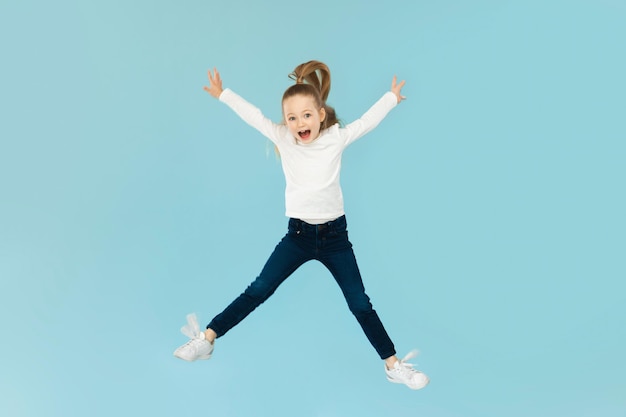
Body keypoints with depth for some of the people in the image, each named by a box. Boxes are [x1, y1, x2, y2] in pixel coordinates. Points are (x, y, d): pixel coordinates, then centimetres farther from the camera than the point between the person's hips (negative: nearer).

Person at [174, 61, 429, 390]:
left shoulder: (337, 138, -5)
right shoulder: (282, 138, -3)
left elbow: (368, 120, 9)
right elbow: (252, 114, 4)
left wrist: (392, 96, 20)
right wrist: (222, 94, 10)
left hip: (335, 235, -1)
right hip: (298, 233, 1)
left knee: (360, 304, 3)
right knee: (258, 291, 2)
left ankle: (394, 365, 14)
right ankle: (206, 339, 13)